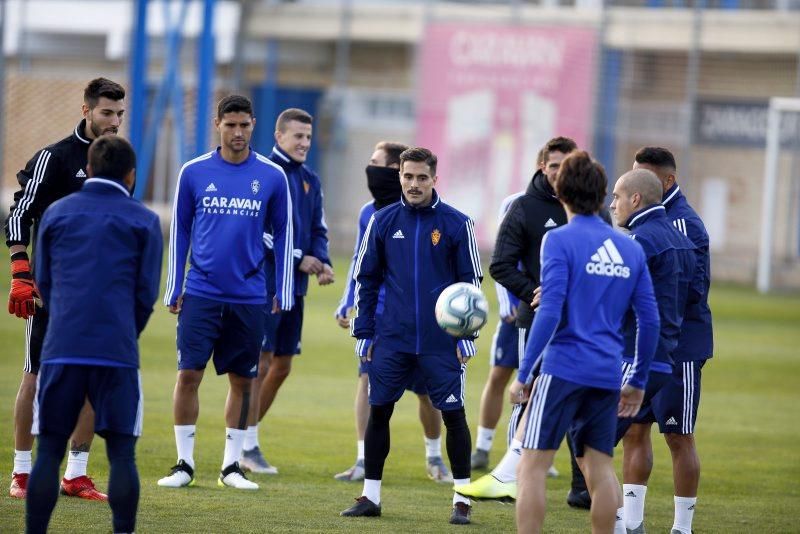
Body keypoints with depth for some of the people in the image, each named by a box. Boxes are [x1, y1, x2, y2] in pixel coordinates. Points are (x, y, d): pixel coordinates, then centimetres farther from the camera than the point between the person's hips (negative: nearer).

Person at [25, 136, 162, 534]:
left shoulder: (56, 213, 13)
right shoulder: (144, 221, 7)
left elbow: (43, 282, 16)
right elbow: (146, 292, 6)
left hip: (61, 349, 2)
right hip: (118, 351, -2)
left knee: (49, 451, 4)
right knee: (121, 453, 2)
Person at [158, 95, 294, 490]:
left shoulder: (272, 177, 2)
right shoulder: (194, 173, 1)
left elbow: (283, 235, 9)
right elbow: (179, 232, 8)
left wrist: (283, 294, 5)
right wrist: (173, 290, 5)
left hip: (249, 297, 1)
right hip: (201, 293, -1)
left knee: (242, 381, 5)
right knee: (189, 375, -6)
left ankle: (232, 465, 14)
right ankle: (184, 463, 3)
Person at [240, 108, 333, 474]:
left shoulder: (310, 180, 14)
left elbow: (318, 230, 17)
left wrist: (322, 263, -3)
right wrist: (298, 258, -16)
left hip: (294, 287, 8)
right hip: (263, 282, -8)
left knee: (282, 367, 10)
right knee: (259, 364, -7)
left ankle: (247, 436, 21)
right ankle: (247, 445, -1)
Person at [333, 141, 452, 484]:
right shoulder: (369, 214, 6)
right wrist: (347, 305, 9)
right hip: (377, 313, 3)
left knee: (428, 391, 6)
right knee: (367, 378, -12)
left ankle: (434, 458, 28)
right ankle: (364, 461, -8)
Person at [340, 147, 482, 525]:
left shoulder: (456, 224, -1)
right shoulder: (382, 221, 4)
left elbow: (470, 281, 3)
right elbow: (366, 279, 9)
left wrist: (466, 336, -2)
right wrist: (364, 333, 5)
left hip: (441, 342, -2)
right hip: (391, 339, 2)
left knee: (453, 414, -1)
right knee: (378, 411, 4)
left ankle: (462, 499, 8)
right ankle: (370, 496, 14)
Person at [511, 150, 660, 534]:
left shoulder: (560, 240, -5)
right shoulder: (630, 248, 11)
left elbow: (549, 312, -14)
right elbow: (650, 321, 11)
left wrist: (523, 373, -11)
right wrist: (638, 382, 20)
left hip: (563, 369, -5)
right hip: (608, 374, 5)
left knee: (533, 465, -3)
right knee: (599, 466, 12)